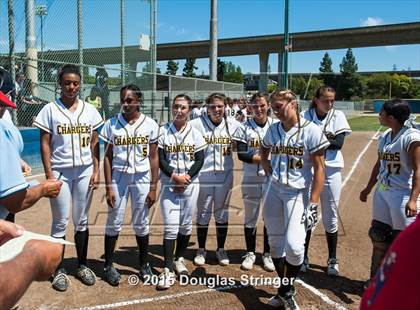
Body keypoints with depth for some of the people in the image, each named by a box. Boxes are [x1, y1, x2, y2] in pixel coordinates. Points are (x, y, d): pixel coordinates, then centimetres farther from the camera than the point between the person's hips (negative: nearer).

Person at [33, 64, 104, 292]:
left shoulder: (89, 110, 6)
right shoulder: (50, 110, -1)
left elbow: (94, 143, 7)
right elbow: (45, 144, -2)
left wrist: (96, 171, 0)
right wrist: (49, 175, -8)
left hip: (84, 171, 2)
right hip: (60, 172, -2)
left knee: (81, 221, 11)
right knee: (60, 222, 4)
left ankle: (82, 265, 24)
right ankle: (59, 269, 18)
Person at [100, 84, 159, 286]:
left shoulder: (150, 125, -2)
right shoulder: (112, 124, -1)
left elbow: (153, 158, 1)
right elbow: (108, 157, 1)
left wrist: (153, 187, -2)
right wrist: (109, 186, -4)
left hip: (142, 178, 0)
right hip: (118, 177, 0)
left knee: (141, 224, 9)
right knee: (114, 222, 5)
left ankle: (144, 264, 26)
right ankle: (108, 265, 21)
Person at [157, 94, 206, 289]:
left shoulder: (195, 134, 3)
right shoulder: (163, 132, 0)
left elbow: (200, 160, -1)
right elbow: (160, 159, -5)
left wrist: (186, 177, -13)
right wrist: (175, 176, -17)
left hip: (190, 185, 2)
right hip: (169, 185, -2)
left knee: (186, 225, 10)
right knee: (170, 226, -6)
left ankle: (179, 259, 30)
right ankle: (168, 270, -1)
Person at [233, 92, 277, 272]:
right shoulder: (244, 128, 2)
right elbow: (241, 154, -6)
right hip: (251, 179, 0)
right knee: (250, 217, 9)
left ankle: (267, 254, 23)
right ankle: (250, 253, 25)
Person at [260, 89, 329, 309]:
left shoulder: (311, 131, -11)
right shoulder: (273, 130, 4)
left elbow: (319, 170, -11)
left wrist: (313, 204, -16)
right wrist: (270, 175, 8)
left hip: (297, 192, -5)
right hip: (273, 190, 5)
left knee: (294, 245, -15)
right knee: (275, 242, 10)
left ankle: (286, 291, 11)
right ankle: (286, 289, 29)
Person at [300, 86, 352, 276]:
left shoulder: (338, 116, 1)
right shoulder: (305, 116, 0)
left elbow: (338, 144, -10)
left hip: (330, 171, 0)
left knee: (330, 218, 8)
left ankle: (332, 260, 24)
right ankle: (303, 257, 25)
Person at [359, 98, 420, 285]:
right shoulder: (384, 136, 9)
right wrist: (369, 188, 23)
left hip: (402, 194, -8)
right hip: (382, 192, 8)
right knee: (378, 235, 15)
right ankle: (377, 278, 32)